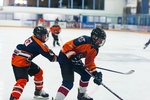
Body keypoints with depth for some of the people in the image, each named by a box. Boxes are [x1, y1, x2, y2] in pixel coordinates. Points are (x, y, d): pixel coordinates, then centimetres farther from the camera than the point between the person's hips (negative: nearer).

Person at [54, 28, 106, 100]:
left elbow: (89, 63, 5)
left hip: (74, 59, 9)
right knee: (69, 82, -20)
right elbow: (67, 46, -27)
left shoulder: (95, 50, 0)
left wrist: (95, 73, -8)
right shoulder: (84, 40, -27)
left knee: (86, 74, 15)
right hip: (65, 57, -9)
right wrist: (73, 57, -33)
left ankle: (81, 94, 32)